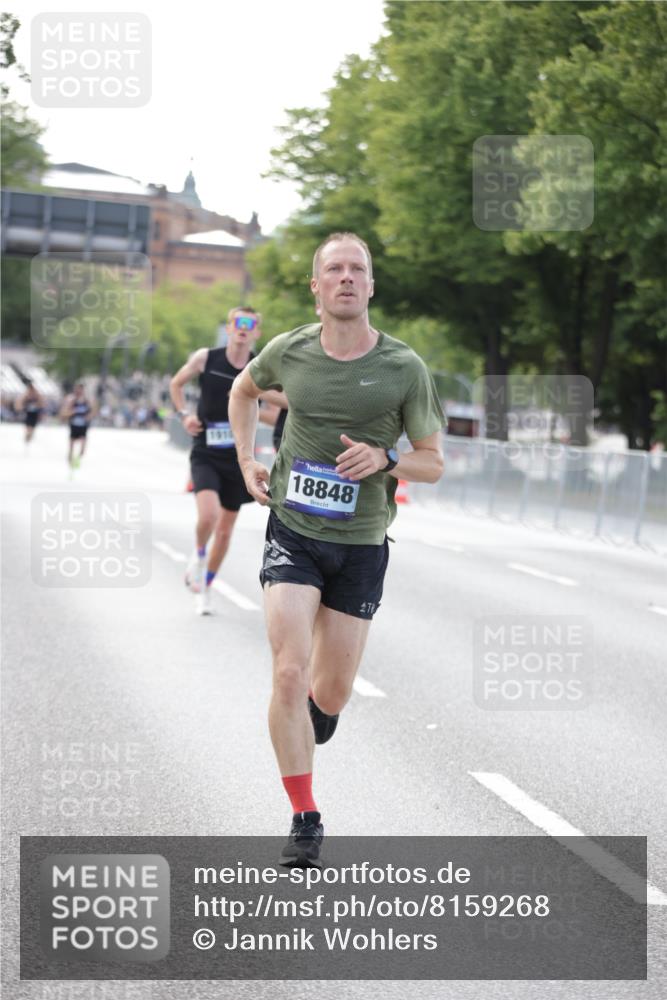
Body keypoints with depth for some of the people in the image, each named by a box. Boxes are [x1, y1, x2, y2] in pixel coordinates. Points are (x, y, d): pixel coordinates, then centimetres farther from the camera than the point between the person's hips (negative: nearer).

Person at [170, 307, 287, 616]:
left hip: (238, 459, 2)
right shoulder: (205, 358, -7)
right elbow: (176, 384, 10)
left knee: (226, 529, 10)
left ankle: (205, 589, 30)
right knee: (209, 514, -25)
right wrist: (184, 414, -5)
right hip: (205, 455, -2)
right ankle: (198, 555, 8)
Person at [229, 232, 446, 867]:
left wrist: (384, 459, -19)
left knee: (331, 693, 9)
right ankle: (304, 822, -6)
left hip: (360, 545, 0)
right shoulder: (288, 351, -2)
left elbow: (433, 462, 0)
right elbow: (244, 390, 21)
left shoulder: (404, 368, -6)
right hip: (292, 533, 0)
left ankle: (312, 713, 48)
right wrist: (247, 462, 11)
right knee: (290, 672, -15)